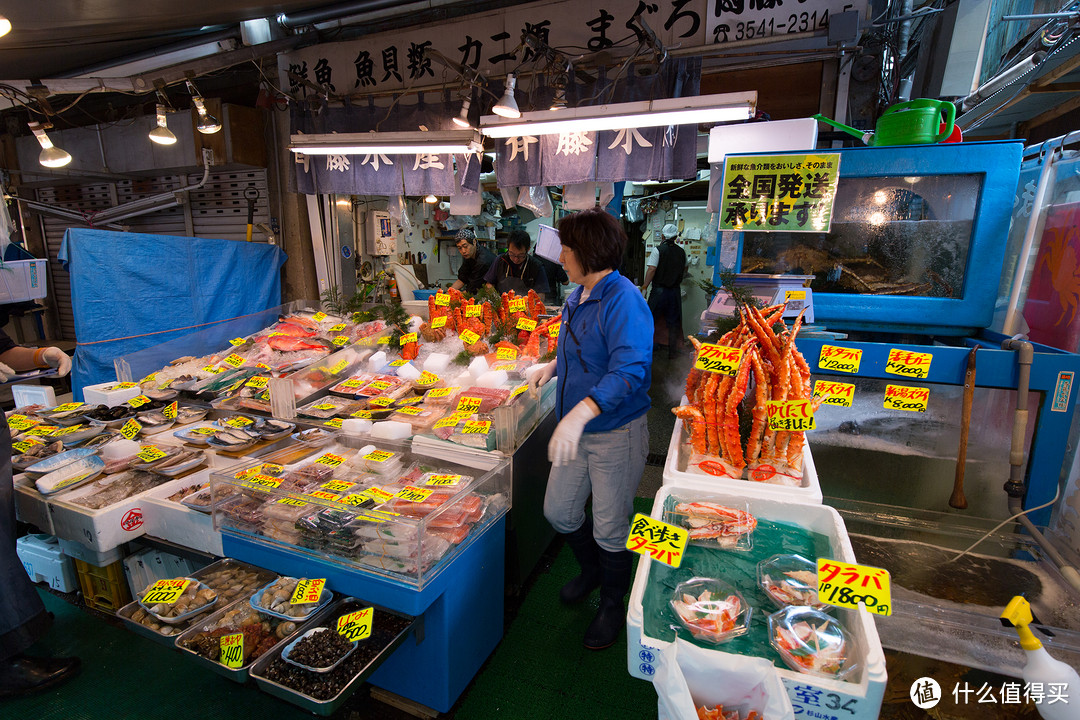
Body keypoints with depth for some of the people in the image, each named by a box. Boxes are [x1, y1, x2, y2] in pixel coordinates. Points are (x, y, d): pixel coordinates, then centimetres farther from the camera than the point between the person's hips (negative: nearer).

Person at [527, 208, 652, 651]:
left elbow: (630, 370, -35)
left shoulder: (623, 301, -22)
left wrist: (580, 413, -45)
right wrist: (552, 367, 7)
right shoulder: (576, 298, 7)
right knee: (558, 511, 20)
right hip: (576, 430, 9)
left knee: (610, 529, 10)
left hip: (616, 434, -8)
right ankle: (592, 570, 50)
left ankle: (613, 607, 38)